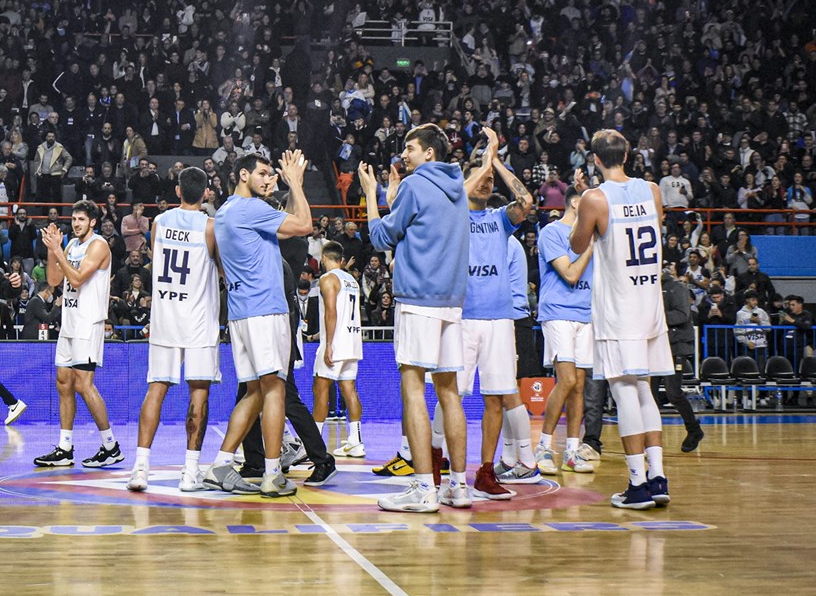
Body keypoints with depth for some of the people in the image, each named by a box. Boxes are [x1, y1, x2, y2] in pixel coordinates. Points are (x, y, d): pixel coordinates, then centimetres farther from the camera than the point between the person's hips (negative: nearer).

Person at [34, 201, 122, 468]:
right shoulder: (71, 245, 16)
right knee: (64, 383, 8)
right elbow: (54, 280, 11)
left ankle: (111, 447, -6)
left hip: (88, 324, -9)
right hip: (69, 322, 9)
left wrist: (57, 249, -18)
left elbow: (77, 278, -19)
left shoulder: (98, 245, -9)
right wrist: (52, 249, 0)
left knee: (83, 384, -13)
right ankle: (64, 450, 13)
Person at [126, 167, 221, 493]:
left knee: (156, 389, 5)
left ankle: (141, 466, -3)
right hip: (199, 319, -3)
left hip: (163, 316, 3)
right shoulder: (210, 226, -7)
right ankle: (191, 471, 2)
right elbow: (226, 273, 3)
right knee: (199, 392, 2)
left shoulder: (159, 222, 4)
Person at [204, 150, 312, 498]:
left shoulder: (225, 211, 21)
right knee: (273, 388, -8)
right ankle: (273, 476, -8)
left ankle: (220, 467, 8)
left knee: (256, 392, 11)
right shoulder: (250, 208, -10)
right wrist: (295, 183, 0)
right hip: (263, 308, -10)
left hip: (241, 310, 10)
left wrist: (293, 185, 23)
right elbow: (303, 226, -11)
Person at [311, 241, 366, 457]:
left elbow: (331, 312, -18)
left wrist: (328, 345, -19)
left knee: (320, 388, -2)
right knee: (349, 389, 6)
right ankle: (355, 442, 1)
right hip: (352, 341, 8)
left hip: (335, 342, -8)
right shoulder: (352, 280, 17)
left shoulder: (328, 279, -8)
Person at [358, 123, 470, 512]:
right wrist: (393, 195, 29)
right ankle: (458, 486, 10)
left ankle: (424, 490, -13)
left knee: (413, 387, -8)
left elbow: (382, 239, 2)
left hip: (418, 299, -8)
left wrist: (371, 194, 12)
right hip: (452, 299, 8)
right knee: (448, 390, 9)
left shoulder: (415, 185, -4)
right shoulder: (456, 188, 18)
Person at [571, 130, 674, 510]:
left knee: (624, 389, -3)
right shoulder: (652, 190, 5)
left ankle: (639, 484, -4)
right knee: (642, 389, 14)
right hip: (651, 301, 6)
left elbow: (577, 246, 3)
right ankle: (658, 477, 10)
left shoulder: (595, 198, -11)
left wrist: (580, 203, 16)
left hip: (617, 307, -6)